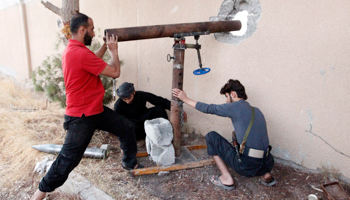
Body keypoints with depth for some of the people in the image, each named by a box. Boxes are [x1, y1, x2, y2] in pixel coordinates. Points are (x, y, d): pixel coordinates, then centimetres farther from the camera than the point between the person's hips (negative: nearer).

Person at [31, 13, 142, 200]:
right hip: (81, 117, -10)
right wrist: (114, 49, -4)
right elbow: (115, 72, -20)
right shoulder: (80, 53, -26)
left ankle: (129, 162, 33)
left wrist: (106, 45, 16)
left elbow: (93, 60, 23)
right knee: (69, 157, 4)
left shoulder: (72, 50, 6)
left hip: (96, 109, 10)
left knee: (127, 127, 14)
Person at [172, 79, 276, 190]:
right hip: (267, 165, 8)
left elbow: (209, 109, 1)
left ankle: (226, 179, 6)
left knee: (211, 136, 5)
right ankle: (265, 175, 19)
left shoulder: (236, 106, -6)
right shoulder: (256, 111, 14)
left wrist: (185, 99, 10)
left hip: (246, 166, -8)